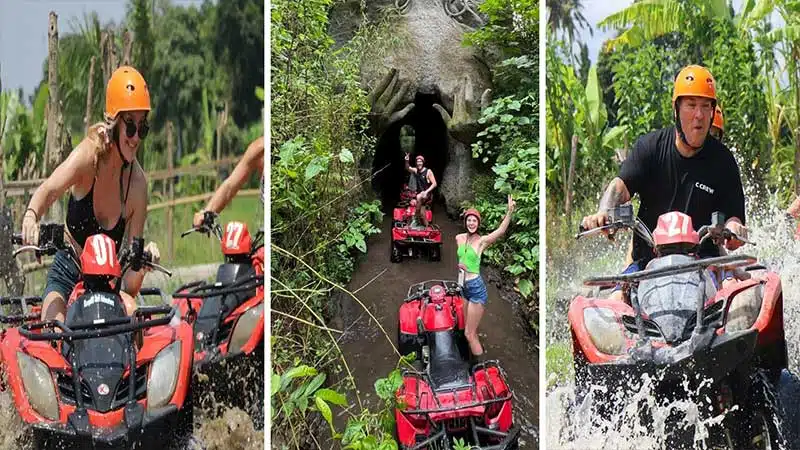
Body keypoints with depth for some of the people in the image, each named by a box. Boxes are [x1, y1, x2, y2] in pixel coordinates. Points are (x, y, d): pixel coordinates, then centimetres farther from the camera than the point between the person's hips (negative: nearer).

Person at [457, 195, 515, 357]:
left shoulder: (482, 241, -12)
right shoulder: (459, 238, 5)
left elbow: (501, 231, -30)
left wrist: (509, 211, -45)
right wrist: (459, 263, 3)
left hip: (476, 288, -7)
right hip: (466, 288, 7)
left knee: (469, 334, -5)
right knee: (472, 332, 18)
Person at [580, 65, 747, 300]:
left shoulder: (722, 160, 3)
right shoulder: (650, 146, 4)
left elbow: (732, 215, 3)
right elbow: (621, 185, -10)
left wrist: (733, 227, -23)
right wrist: (604, 212, -32)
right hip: (647, 261, 0)